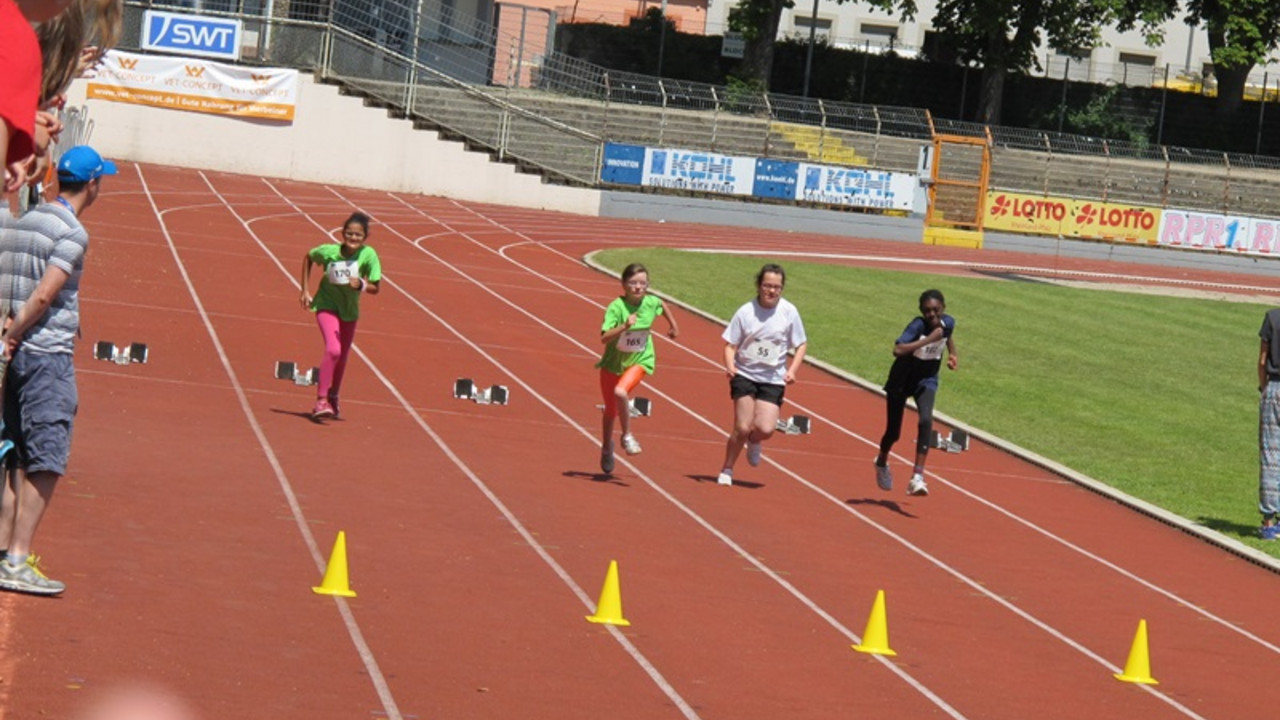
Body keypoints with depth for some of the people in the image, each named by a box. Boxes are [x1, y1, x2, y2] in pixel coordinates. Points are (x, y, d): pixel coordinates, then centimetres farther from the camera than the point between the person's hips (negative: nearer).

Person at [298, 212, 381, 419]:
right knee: (333, 350, -24)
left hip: (349, 309, 3)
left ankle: (333, 398, 40)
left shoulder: (368, 255, -20)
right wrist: (305, 290, 0)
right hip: (326, 305, -3)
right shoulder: (328, 251, -21)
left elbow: (375, 288, -16)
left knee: (342, 356, 15)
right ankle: (321, 400, -19)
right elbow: (308, 258, 1)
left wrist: (361, 285, -37)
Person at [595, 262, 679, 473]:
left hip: (639, 361, 0)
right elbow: (604, 338, -32)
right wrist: (625, 326, -45)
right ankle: (606, 448, 40)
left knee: (621, 392, -30)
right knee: (611, 410, 13)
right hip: (613, 362, 0)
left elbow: (662, 306, 16)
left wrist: (673, 325, 27)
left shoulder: (651, 302, -11)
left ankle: (627, 436, -10)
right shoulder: (616, 307, -22)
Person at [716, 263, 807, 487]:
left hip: (773, 379, 1)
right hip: (745, 375, -1)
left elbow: (801, 344, 6)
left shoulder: (789, 312, -3)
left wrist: (792, 370, -8)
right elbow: (730, 344, 0)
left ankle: (754, 442, 24)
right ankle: (727, 471, 14)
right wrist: (730, 365, -18)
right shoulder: (745, 312, -6)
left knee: (765, 429, -14)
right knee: (742, 428, -8)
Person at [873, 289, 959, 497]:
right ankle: (882, 462, 42)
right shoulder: (918, 325, -28)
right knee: (893, 431, 8)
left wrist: (952, 354, 4)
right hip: (901, 380, -3)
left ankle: (917, 477, -24)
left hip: (926, 380, 3)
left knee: (926, 420, -23)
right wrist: (928, 340, -45)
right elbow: (897, 350, -45)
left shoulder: (948, 322, -11)